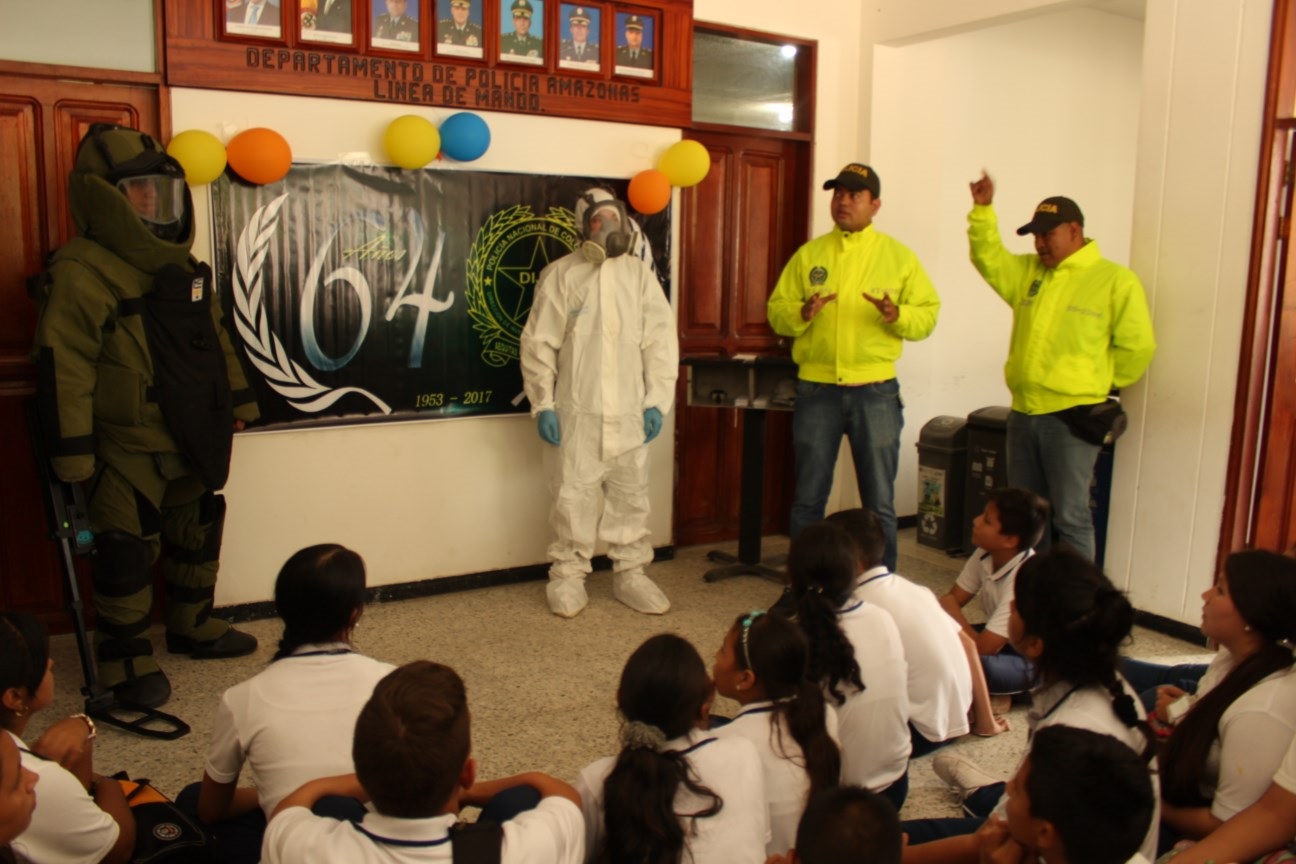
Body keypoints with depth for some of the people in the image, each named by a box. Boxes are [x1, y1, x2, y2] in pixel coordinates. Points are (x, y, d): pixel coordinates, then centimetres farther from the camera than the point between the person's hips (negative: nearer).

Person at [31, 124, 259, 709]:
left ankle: (193, 627, 38)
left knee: (198, 536, 20)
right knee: (128, 553, 1)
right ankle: (126, 659, 17)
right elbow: (62, 363, -21)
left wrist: (237, 400, 18)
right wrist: (72, 450, -22)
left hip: (191, 440, 9)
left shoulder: (181, 265, 10)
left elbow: (214, 338, 19)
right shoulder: (84, 270, -17)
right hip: (129, 446, -8)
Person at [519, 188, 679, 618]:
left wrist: (657, 400, -2)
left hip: (629, 413, 3)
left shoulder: (639, 273, 6)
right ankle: (568, 576, 18)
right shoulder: (561, 274, -1)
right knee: (573, 497, 3)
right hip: (576, 413, -2)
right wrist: (543, 405, -7)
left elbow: (661, 341, 4)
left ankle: (630, 574, 23)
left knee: (631, 497, 9)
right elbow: (540, 343, -2)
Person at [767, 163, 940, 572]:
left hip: (876, 391, -1)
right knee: (808, 498, 10)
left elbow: (928, 314, 2)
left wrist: (898, 316, -19)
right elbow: (776, 311, 5)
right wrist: (801, 313, -16)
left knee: (879, 501, 5)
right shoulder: (808, 254, 8)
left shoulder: (899, 256, 5)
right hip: (816, 389, 1)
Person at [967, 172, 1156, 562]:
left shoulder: (1116, 281, -6)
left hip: (1071, 416, -6)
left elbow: (1137, 347, -6)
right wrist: (983, 210, 1)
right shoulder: (1029, 271, 11)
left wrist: (1097, 383, 0)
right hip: (1023, 413, 6)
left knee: (1070, 517, -2)